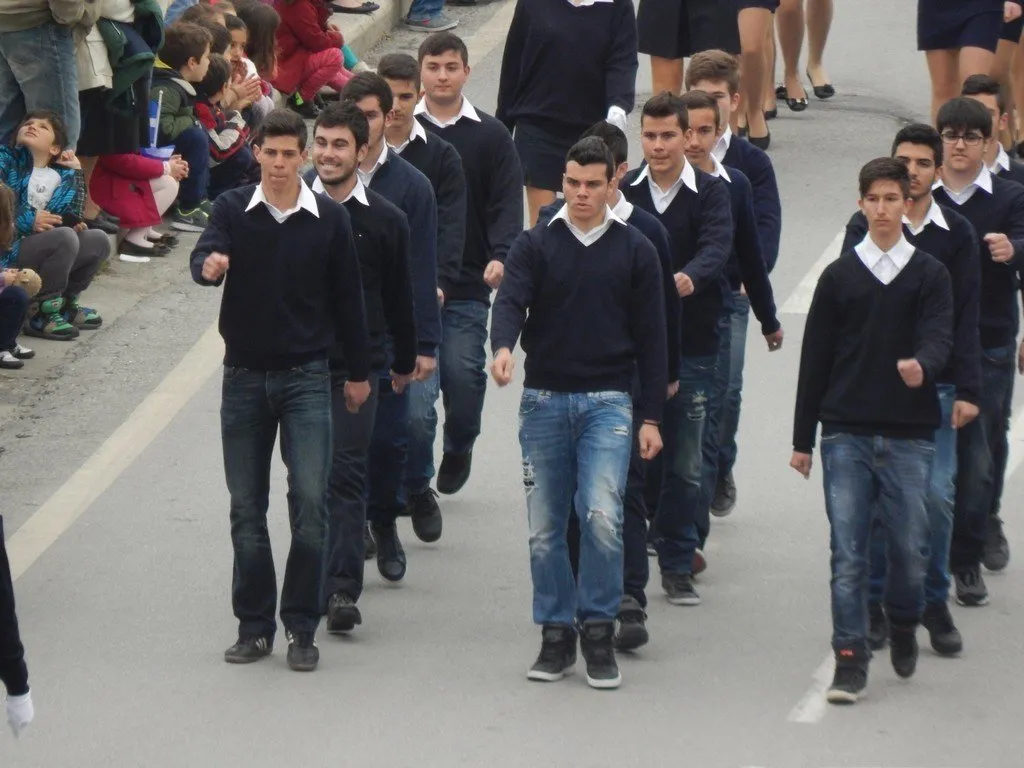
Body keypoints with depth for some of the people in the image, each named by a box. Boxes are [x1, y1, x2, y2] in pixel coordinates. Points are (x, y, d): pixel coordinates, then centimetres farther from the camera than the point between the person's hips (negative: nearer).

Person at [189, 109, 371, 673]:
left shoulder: (329, 219, 1)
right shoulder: (233, 209, 0)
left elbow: (347, 297, 8)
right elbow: (205, 255, -17)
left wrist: (358, 372, 11)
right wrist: (209, 266, -41)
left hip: (306, 376, -1)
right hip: (244, 374, 1)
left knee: (310, 500, -10)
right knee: (246, 508, 5)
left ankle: (301, 626, -1)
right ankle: (254, 625, 14)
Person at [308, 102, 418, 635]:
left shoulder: (385, 221, 2)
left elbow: (399, 297, 12)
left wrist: (404, 362, 19)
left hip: (356, 365, -2)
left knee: (346, 472, -9)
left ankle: (342, 590, -13)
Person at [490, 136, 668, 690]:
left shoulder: (635, 251, 6)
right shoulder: (535, 245, 6)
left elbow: (651, 337, 7)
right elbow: (510, 301, -9)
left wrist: (651, 417, 2)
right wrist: (503, 346, -32)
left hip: (608, 401, -1)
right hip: (544, 401, 1)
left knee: (602, 516, -17)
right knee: (545, 529, 4)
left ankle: (598, 629, -4)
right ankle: (556, 634, 15)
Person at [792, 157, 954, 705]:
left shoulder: (930, 275, 6)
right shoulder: (839, 276, 8)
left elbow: (939, 337, -8)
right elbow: (815, 360, 9)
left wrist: (921, 364, -33)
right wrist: (802, 438, 8)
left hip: (910, 435, 0)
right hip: (846, 434, 0)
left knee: (910, 547, 2)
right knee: (849, 553, -4)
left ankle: (903, 624, 30)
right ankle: (850, 660, 1)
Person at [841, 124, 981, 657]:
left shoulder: (956, 234, 7)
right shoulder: (864, 228, 4)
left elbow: (964, 318, 5)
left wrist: (967, 389, -2)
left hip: (935, 387, 1)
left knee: (936, 494, -5)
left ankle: (934, 602, 8)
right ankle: (875, 601, 10)